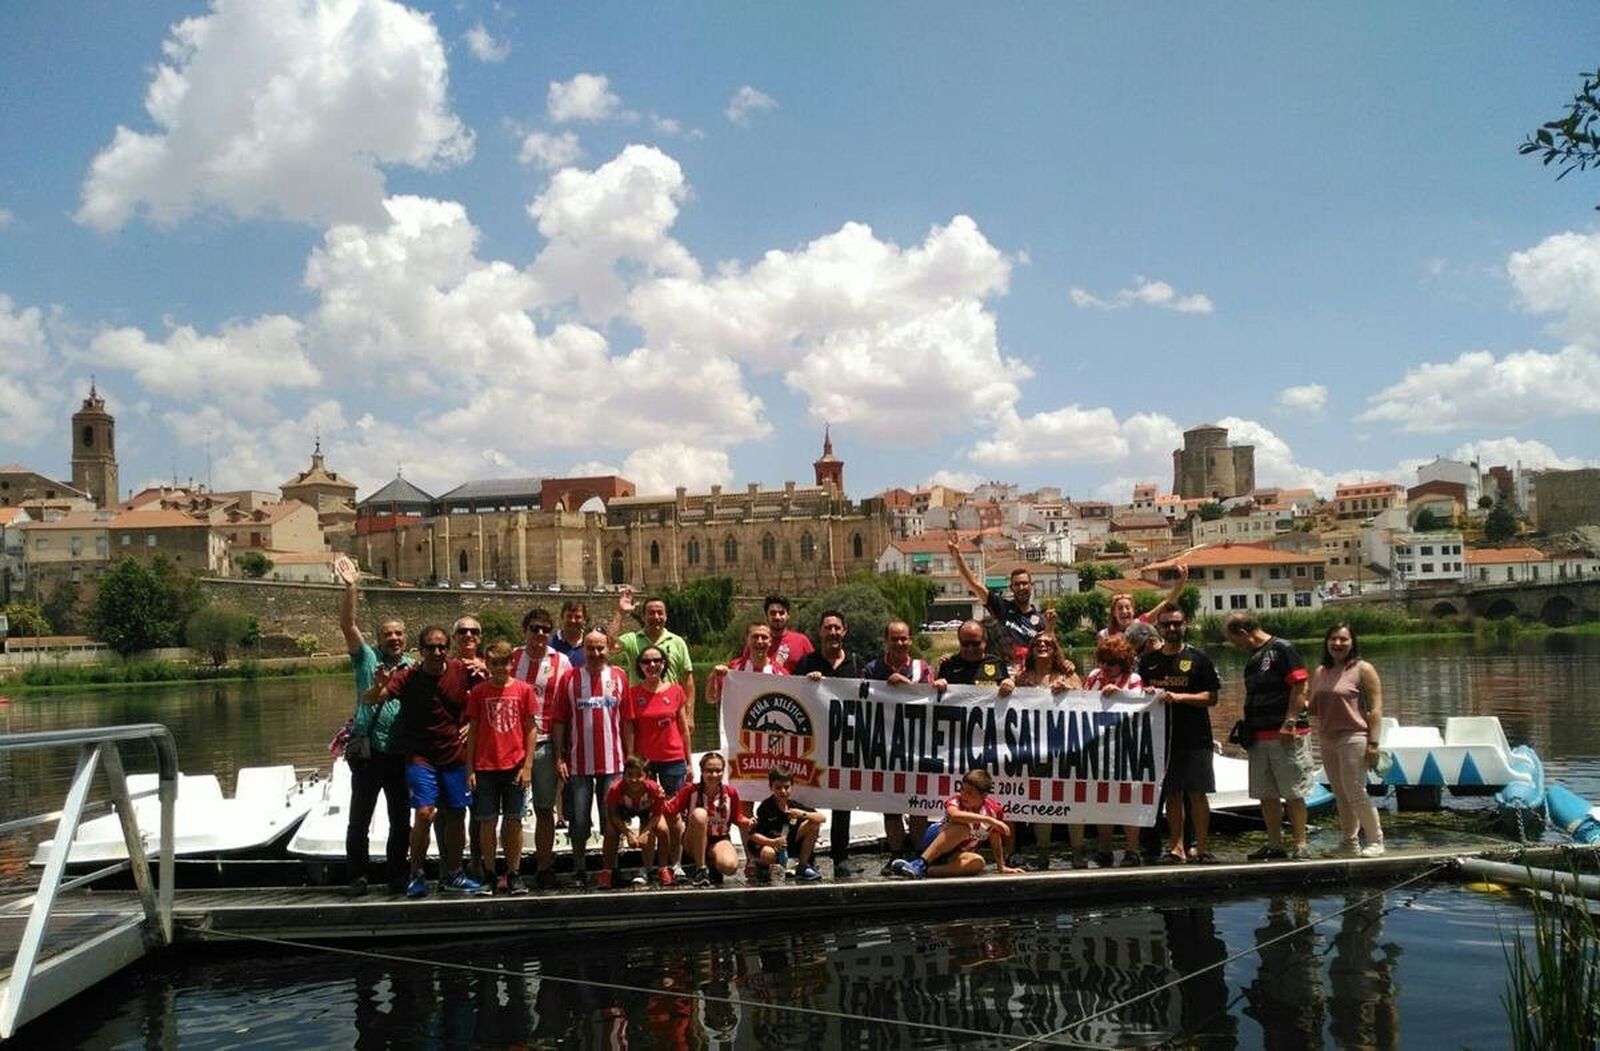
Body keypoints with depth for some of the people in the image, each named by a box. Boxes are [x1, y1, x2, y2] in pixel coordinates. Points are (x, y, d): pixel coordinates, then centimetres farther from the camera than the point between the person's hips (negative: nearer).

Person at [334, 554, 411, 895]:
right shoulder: (366, 658, 2)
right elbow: (348, 624, -10)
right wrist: (351, 588, -21)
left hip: (401, 755, 3)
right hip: (367, 752, -3)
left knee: (401, 820, 9)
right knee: (359, 818, 4)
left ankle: (397, 876, 20)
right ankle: (358, 876, 16)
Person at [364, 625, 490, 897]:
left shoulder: (461, 671, -6)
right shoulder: (408, 677, -13)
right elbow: (369, 700, -20)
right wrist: (378, 687, -42)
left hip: (455, 756, 3)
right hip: (421, 757, -3)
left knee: (456, 815, 10)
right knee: (424, 813, -16)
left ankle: (452, 874, 25)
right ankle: (416, 875, 0)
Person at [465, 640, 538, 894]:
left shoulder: (523, 690, 2)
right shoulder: (478, 692, 4)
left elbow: (531, 729, 3)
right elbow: (472, 731, 6)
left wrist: (527, 765, -3)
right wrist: (470, 768, 2)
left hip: (515, 767, 0)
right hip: (485, 767, 1)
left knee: (514, 821, 2)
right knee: (487, 822, 3)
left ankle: (514, 875, 10)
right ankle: (489, 876, 12)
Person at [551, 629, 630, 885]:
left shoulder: (619, 677, 4)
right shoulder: (570, 678, 0)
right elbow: (560, 720, 1)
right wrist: (559, 757, -4)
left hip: (612, 761, 1)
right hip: (578, 762, -1)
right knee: (579, 820, 5)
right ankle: (579, 870, 18)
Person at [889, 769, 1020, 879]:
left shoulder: (993, 811, -10)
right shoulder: (957, 800, -19)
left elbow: (996, 842, 4)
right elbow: (954, 815, -44)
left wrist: (1002, 867, 6)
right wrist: (988, 820, -47)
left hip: (956, 855, 3)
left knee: (978, 862, -34)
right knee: (962, 827, -35)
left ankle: (927, 871, -40)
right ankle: (919, 864, -41)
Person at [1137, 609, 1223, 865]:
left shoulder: (1198, 659, 2)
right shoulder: (1148, 661, 11)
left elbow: (1211, 698, -3)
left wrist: (1178, 697, -15)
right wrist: (1146, 693, -4)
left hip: (1195, 739, -3)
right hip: (1162, 736, 3)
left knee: (1197, 793, -3)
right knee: (1172, 795, 6)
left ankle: (1201, 847, 2)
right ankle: (1176, 847, 10)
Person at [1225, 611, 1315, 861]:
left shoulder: (1282, 649, -8)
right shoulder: (1252, 657, 18)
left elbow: (1299, 687, -15)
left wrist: (1290, 723, -20)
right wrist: (1247, 729, 18)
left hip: (1286, 735, -9)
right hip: (1259, 736, 9)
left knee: (1293, 792, -4)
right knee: (1266, 794, 10)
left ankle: (1300, 845, 0)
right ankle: (1274, 845, 16)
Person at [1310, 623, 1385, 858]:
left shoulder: (1363, 669, -4)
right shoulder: (1320, 673, 15)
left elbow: (1375, 708, -8)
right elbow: (1314, 708, 23)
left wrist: (1373, 743, -14)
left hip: (1353, 739, -6)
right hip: (1326, 741, 6)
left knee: (1356, 793, -8)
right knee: (1340, 795, 10)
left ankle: (1376, 841, 4)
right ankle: (1349, 842, 18)